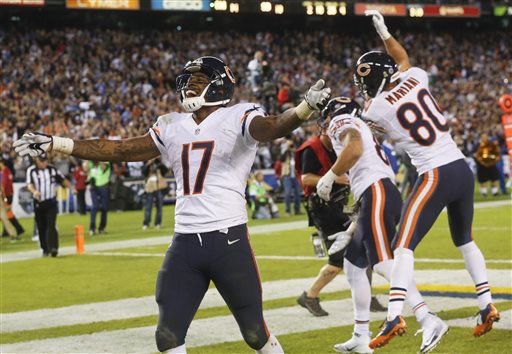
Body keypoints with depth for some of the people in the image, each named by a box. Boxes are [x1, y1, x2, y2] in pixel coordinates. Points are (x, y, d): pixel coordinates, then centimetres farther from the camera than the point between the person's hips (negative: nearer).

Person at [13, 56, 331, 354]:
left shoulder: (238, 118, -4)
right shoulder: (172, 127, 13)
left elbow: (271, 128, -25)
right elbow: (120, 150, 15)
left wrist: (306, 108, -47)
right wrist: (54, 144, 12)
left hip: (229, 239, -5)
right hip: (185, 242, 6)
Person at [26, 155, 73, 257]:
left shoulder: (52, 169, 5)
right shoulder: (31, 170, -4)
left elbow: (63, 180, 11)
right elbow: (29, 184, -17)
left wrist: (71, 187, -7)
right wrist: (34, 191, -38)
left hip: (51, 202, 0)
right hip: (38, 203, 0)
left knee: (51, 225, -13)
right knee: (41, 227, 5)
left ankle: (53, 248, -21)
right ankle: (45, 249, 17)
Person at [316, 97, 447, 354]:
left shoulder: (342, 121, 7)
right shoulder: (361, 130, 33)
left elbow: (354, 149, -18)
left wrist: (329, 176, -6)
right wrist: (350, 232, 32)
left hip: (377, 194, -10)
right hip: (386, 195, 10)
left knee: (383, 263, -19)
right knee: (354, 265, 16)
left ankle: (428, 321, -29)